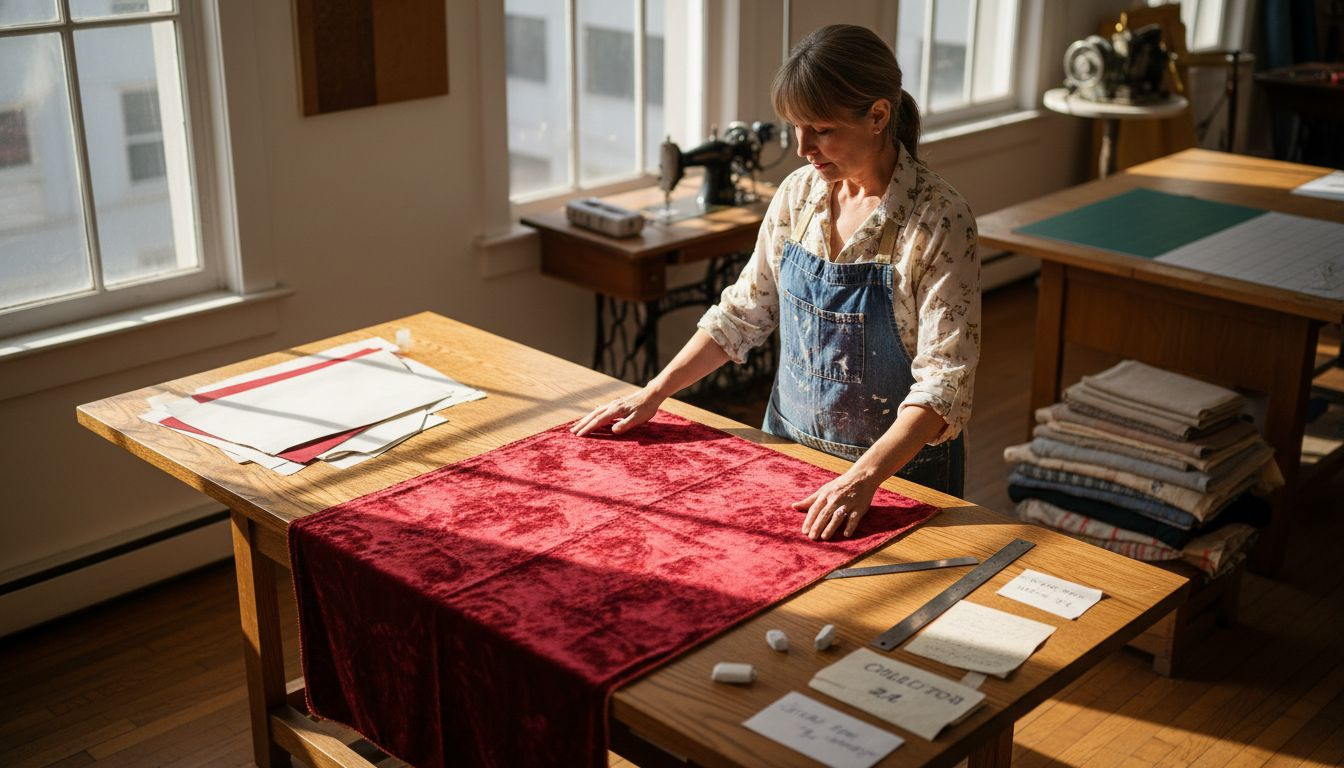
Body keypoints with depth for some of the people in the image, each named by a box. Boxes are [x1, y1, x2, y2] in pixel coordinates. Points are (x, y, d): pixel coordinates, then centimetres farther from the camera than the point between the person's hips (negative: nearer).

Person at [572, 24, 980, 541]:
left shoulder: (938, 221, -21)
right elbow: (744, 311, 6)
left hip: (899, 468, -5)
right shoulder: (798, 193, -3)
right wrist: (654, 393, 0)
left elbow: (943, 381, -24)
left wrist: (863, 478, -35)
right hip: (788, 441, 5)